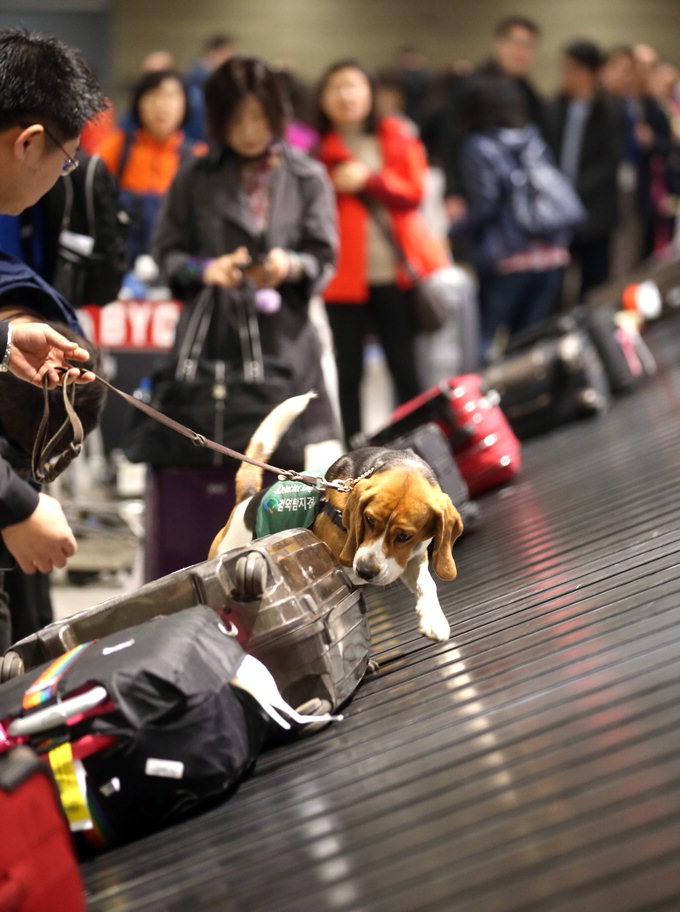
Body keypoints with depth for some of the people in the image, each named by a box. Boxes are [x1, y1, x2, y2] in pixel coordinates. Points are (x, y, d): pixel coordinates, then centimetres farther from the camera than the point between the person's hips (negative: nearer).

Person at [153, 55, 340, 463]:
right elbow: (167, 251, 9)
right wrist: (205, 270, -12)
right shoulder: (196, 178, 9)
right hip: (210, 338, 0)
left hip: (284, 340, 0)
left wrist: (291, 267, -15)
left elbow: (324, 258, 7)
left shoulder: (308, 177, 9)